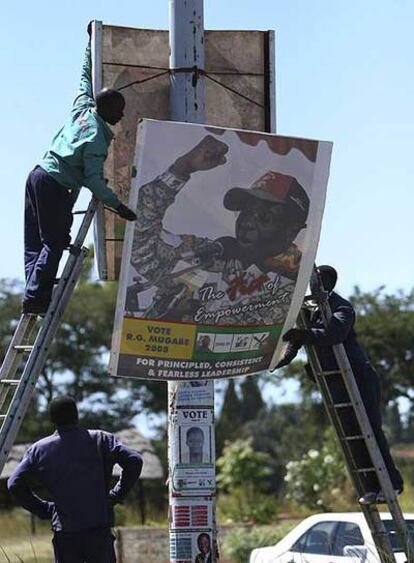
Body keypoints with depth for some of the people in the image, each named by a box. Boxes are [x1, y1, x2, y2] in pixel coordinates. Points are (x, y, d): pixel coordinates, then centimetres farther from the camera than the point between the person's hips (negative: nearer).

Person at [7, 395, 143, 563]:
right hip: (99, 530, -1)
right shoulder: (100, 439, 1)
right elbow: (134, 461, -7)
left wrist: (44, 509, 8)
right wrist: (117, 495, 2)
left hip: (64, 532, 1)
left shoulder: (38, 450, 5)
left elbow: (15, 484, 2)